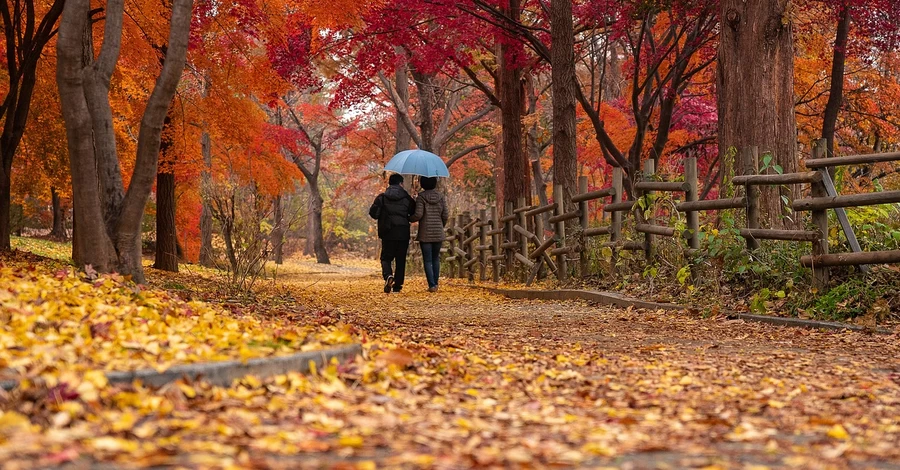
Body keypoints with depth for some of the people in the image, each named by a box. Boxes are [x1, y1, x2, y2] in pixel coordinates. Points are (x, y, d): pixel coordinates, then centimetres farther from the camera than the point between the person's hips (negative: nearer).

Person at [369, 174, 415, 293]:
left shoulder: (382, 197, -1)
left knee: (386, 257, 7)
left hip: (388, 234, -1)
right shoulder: (407, 198, 1)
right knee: (400, 260, 10)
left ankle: (388, 276, -21)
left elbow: (373, 213, -5)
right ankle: (398, 284, 9)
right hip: (403, 234, 1)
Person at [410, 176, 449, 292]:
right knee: (436, 258, 16)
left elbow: (418, 214, -14)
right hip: (438, 233, 3)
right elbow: (445, 215, 2)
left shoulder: (421, 197, -7)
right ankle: (435, 283, 15)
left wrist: (409, 219, 6)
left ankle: (432, 285, -8)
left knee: (428, 260, 0)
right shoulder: (440, 197, 3)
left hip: (425, 234, -3)